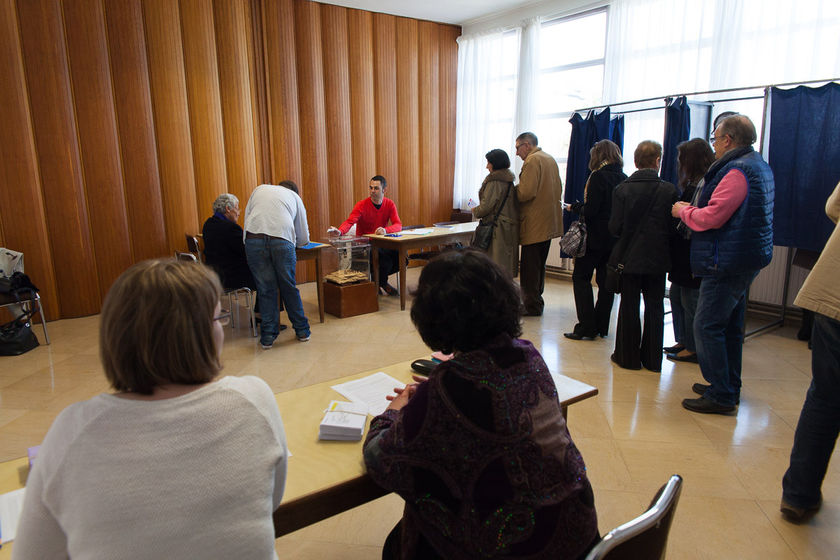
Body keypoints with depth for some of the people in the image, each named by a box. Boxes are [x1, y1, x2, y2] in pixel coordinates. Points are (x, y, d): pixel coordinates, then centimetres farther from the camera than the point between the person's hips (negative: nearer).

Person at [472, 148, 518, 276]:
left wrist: (475, 211, 3)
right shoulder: (509, 180, 14)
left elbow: (487, 205, -17)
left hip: (497, 227, -9)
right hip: (510, 226, 9)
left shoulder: (494, 180, -13)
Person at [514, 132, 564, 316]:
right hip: (550, 223, 10)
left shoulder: (532, 160, -13)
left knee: (529, 267, -3)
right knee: (539, 265, 18)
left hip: (534, 223, -10)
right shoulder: (550, 159, 16)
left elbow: (525, 193, -23)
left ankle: (531, 306, 2)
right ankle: (537, 302, 27)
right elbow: (558, 189, 21)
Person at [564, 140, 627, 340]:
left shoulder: (598, 177, -14)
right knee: (605, 281, 12)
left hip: (596, 237, -7)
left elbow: (590, 210, -20)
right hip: (615, 239, 7)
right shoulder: (623, 178, 5)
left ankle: (587, 328, -2)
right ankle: (601, 327, 19)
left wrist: (574, 207, -1)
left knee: (581, 278, 2)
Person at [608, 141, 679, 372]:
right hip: (657, 258, 1)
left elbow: (615, 227, -10)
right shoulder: (669, 190, -9)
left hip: (629, 257, 0)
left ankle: (628, 356, 17)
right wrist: (657, 236, 13)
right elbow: (674, 228, -8)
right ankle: (652, 359, 19)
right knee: (654, 307, 12)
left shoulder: (622, 189, -10)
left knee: (629, 306, 10)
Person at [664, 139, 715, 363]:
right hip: (683, 254, 10)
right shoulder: (694, 184, 13)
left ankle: (693, 349, 13)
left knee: (690, 302, 0)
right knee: (676, 296, 17)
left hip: (693, 256, -10)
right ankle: (684, 342, 28)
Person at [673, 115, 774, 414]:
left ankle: (720, 396, 0)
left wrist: (683, 210, -4)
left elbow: (712, 218, -22)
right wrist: (693, 209, 12)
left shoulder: (737, 171, -17)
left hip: (727, 262, -11)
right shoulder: (759, 166, 18)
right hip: (745, 259, 11)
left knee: (707, 327, -6)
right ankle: (729, 387, 28)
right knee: (730, 326, 17)